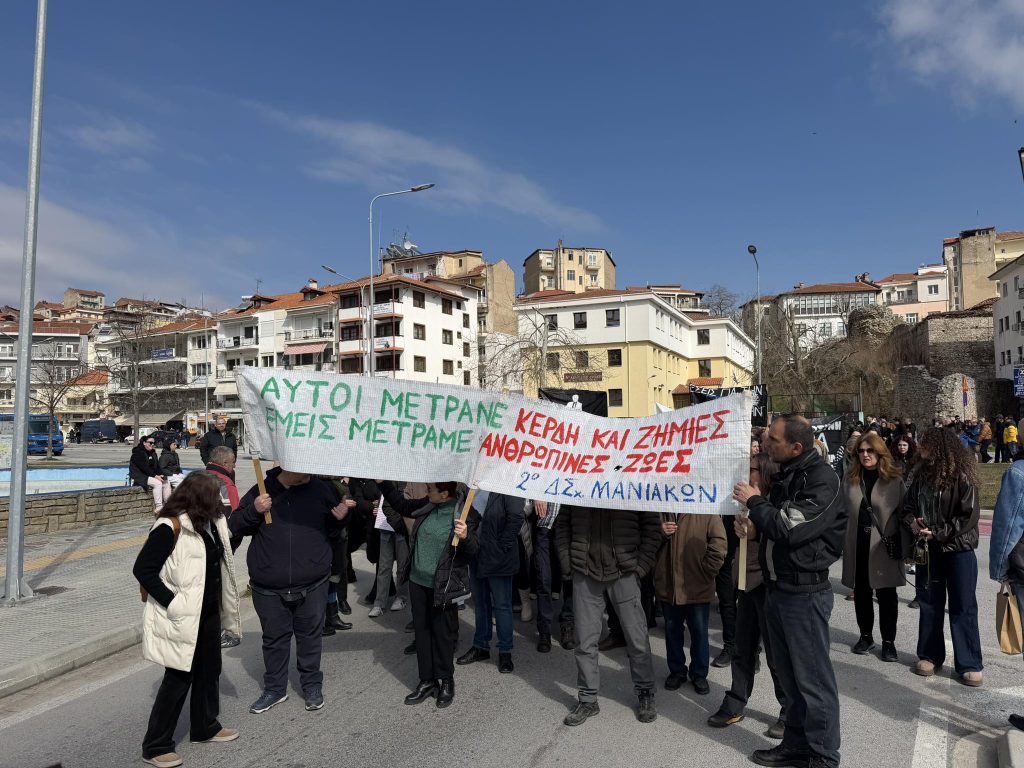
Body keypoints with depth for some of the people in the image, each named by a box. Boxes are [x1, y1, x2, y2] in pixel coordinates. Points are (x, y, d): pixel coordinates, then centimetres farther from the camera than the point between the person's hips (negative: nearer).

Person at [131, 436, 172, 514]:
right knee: (157, 483, -30)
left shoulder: (152, 453, 14)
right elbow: (144, 467, -20)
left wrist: (159, 475, -8)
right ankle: (158, 508, -31)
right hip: (140, 476, -8)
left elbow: (157, 466, 12)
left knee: (166, 483, -11)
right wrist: (155, 476, -25)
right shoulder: (138, 453, -12)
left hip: (150, 476, 8)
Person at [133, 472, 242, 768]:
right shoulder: (170, 528, -21)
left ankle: (205, 727, 39)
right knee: (178, 678, 3)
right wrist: (172, 603, -21)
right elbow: (142, 569, -21)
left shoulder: (209, 524, 3)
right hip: (182, 619, -8)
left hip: (209, 612, 8)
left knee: (209, 669, 20)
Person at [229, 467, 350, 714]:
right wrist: (254, 511, -17)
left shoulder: (318, 489, 0)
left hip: (312, 586, 0)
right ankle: (275, 688, 32)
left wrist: (340, 516, -9)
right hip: (269, 589, 0)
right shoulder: (261, 491, -4)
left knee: (310, 636, 12)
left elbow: (330, 524, 14)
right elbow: (235, 527, 2)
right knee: (275, 638, 14)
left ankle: (312, 685, 30)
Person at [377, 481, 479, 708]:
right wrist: (384, 484, 7)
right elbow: (403, 506, 16)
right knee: (422, 631, 14)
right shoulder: (427, 505, -3)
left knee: (443, 633, 9)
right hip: (418, 581, 6)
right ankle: (427, 681, 29)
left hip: (444, 586, -6)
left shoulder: (466, 513, -19)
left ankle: (446, 681, 29)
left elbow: (473, 552, -15)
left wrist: (466, 537, -36)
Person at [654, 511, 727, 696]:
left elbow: (719, 545, -11)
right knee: (672, 631, 16)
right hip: (668, 585, 4)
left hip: (697, 588, -3)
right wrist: (660, 533, -9)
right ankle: (677, 671, 32)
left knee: (699, 632, 11)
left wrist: (705, 572, -11)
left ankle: (699, 674, 29)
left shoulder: (707, 514, -8)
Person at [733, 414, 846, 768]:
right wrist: (757, 526, 5)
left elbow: (791, 527, -24)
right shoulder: (787, 474, 11)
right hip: (778, 587, 9)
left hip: (805, 592, -9)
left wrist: (754, 501, -12)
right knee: (789, 673, 17)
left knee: (812, 676, 3)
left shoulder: (821, 478, -17)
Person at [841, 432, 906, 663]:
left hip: (884, 545, -3)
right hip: (857, 544, 3)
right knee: (861, 592, 12)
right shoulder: (850, 479, 5)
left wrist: (900, 546, -8)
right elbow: (844, 511, 8)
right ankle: (866, 636, 27)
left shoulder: (894, 479, -4)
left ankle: (888, 641, 18)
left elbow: (902, 513, -3)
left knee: (886, 593, 5)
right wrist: (842, 541, 4)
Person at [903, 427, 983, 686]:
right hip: (927, 548, 5)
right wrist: (912, 521, -10)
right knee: (929, 604, 12)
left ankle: (969, 664, 14)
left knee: (963, 607, 4)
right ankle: (930, 655, 24)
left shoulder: (961, 476, -13)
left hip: (958, 550, -5)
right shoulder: (921, 474, 5)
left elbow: (970, 516, -16)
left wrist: (938, 532, -19)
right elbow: (909, 505, 11)